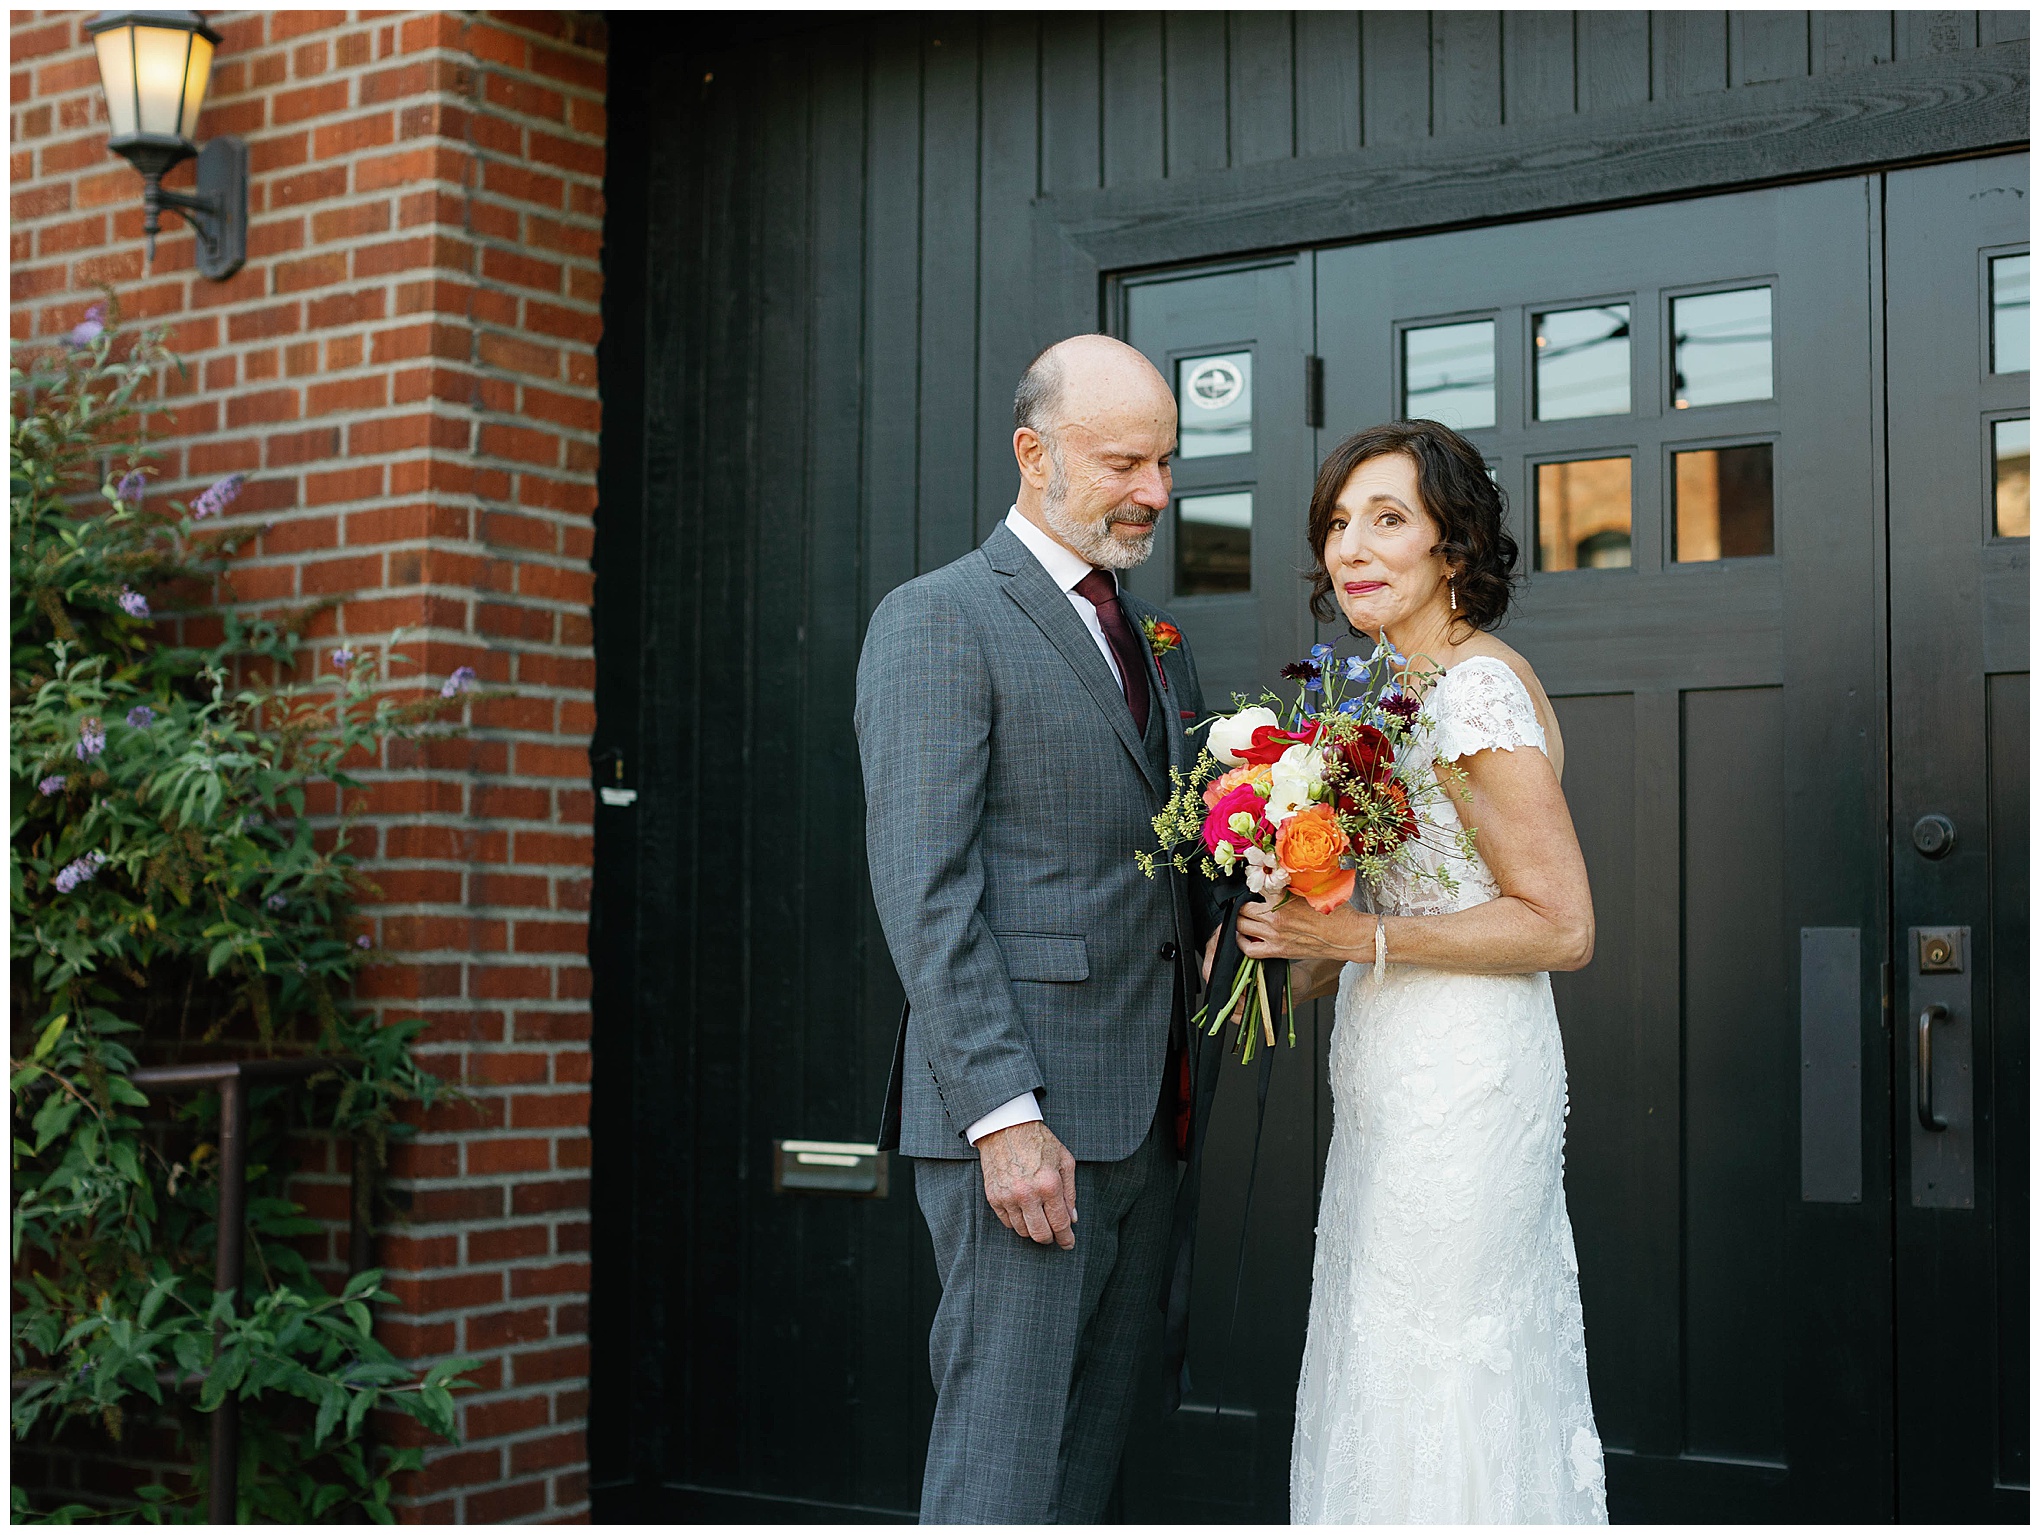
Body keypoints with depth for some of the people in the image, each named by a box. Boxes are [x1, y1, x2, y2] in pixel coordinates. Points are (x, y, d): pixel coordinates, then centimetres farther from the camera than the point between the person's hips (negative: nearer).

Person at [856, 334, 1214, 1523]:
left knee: (1092, 1449, 12)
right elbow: (923, 888, -13)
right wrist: (1002, 1114, -20)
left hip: (1140, 1115, 8)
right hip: (1022, 1117, -8)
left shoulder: (1159, 641, 19)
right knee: (1003, 1460, -6)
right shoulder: (939, 621, -6)